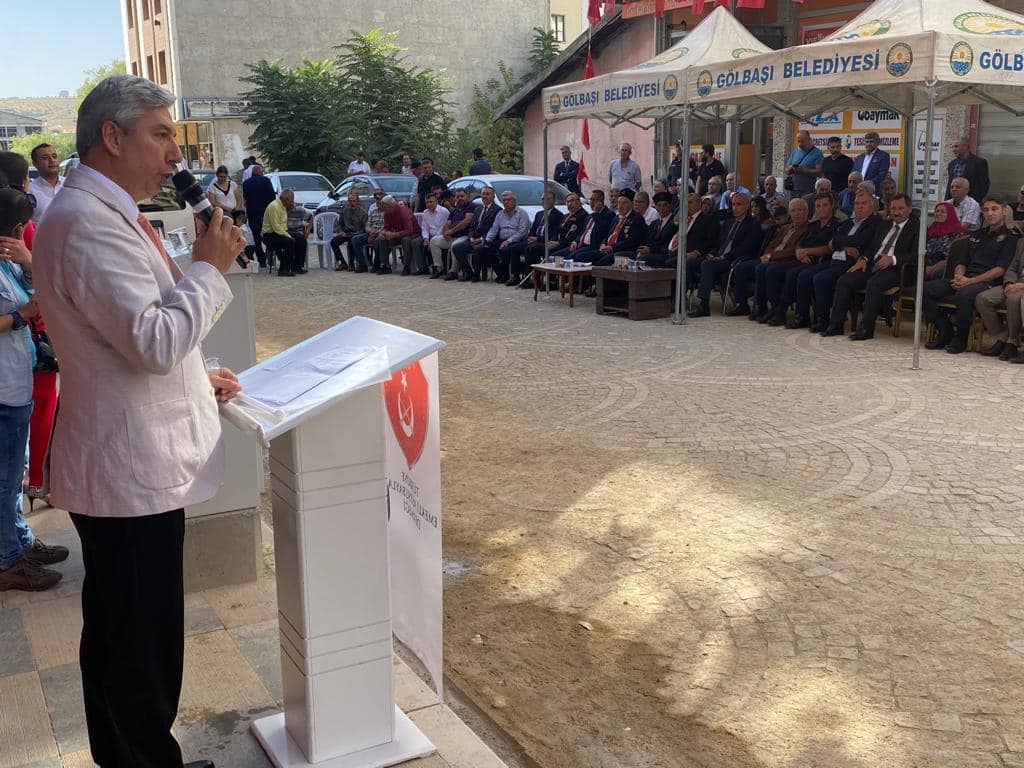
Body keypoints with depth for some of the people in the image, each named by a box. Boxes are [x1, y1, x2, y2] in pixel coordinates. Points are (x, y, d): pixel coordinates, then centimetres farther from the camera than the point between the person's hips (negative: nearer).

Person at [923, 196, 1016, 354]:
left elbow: (1000, 269, -8)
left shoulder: (1009, 237, 5)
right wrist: (958, 276, -2)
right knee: (925, 289, -15)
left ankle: (960, 339, -20)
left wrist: (970, 281, -17)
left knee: (964, 294, -40)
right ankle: (945, 331, -8)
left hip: (988, 282, -7)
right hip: (964, 280, 7)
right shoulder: (977, 235, 26)